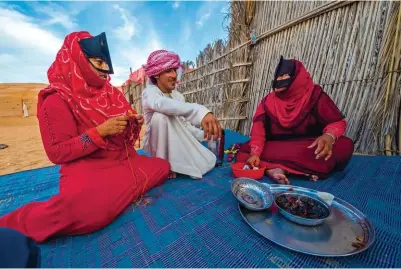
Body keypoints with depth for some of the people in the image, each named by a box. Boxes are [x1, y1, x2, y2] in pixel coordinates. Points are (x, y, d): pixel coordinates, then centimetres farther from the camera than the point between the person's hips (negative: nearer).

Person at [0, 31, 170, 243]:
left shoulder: (110, 93, 10)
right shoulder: (57, 100, -7)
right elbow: (57, 153, -11)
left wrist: (134, 122, -7)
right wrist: (101, 131, -22)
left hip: (123, 161, 7)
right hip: (86, 169, -6)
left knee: (163, 167, -4)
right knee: (88, 206, -35)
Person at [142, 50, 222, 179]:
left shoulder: (178, 95, 6)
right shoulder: (149, 92, -16)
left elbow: (184, 123, 2)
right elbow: (161, 104, -42)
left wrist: (203, 134, -16)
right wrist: (200, 112, -58)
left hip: (178, 141, 5)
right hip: (157, 143, -5)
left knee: (209, 161, -8)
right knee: (160, 116, -34)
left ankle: (173, 162, 13)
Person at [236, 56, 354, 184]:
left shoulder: (314, 95, -3)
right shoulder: (268, 101, 0)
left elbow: (338, 121, -4)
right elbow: (259, 128, -11)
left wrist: (329, 136, -29)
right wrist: (255, 153, -28)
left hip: (309, 149, 0)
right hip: (277, 148, 1)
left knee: (345, 146, -28)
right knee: (244, 150, -21)